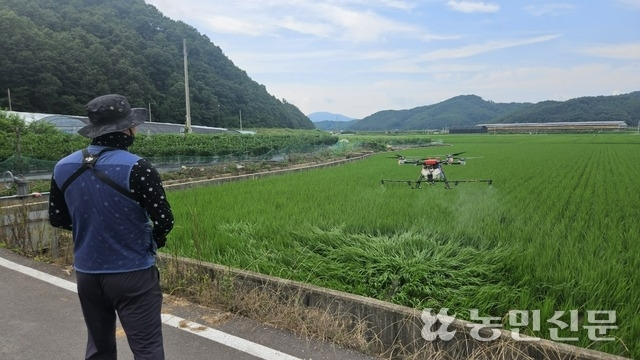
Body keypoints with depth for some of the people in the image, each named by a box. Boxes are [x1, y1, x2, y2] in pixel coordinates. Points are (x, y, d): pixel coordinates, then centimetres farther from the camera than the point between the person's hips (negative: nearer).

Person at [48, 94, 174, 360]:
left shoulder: (63, 168, -2)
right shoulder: (136, 168, -20)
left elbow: (57, 218, 10)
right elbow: (164, 221, -16)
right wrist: (154, 241, 4)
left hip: (86, 274, 6)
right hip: (133, 274, -6)